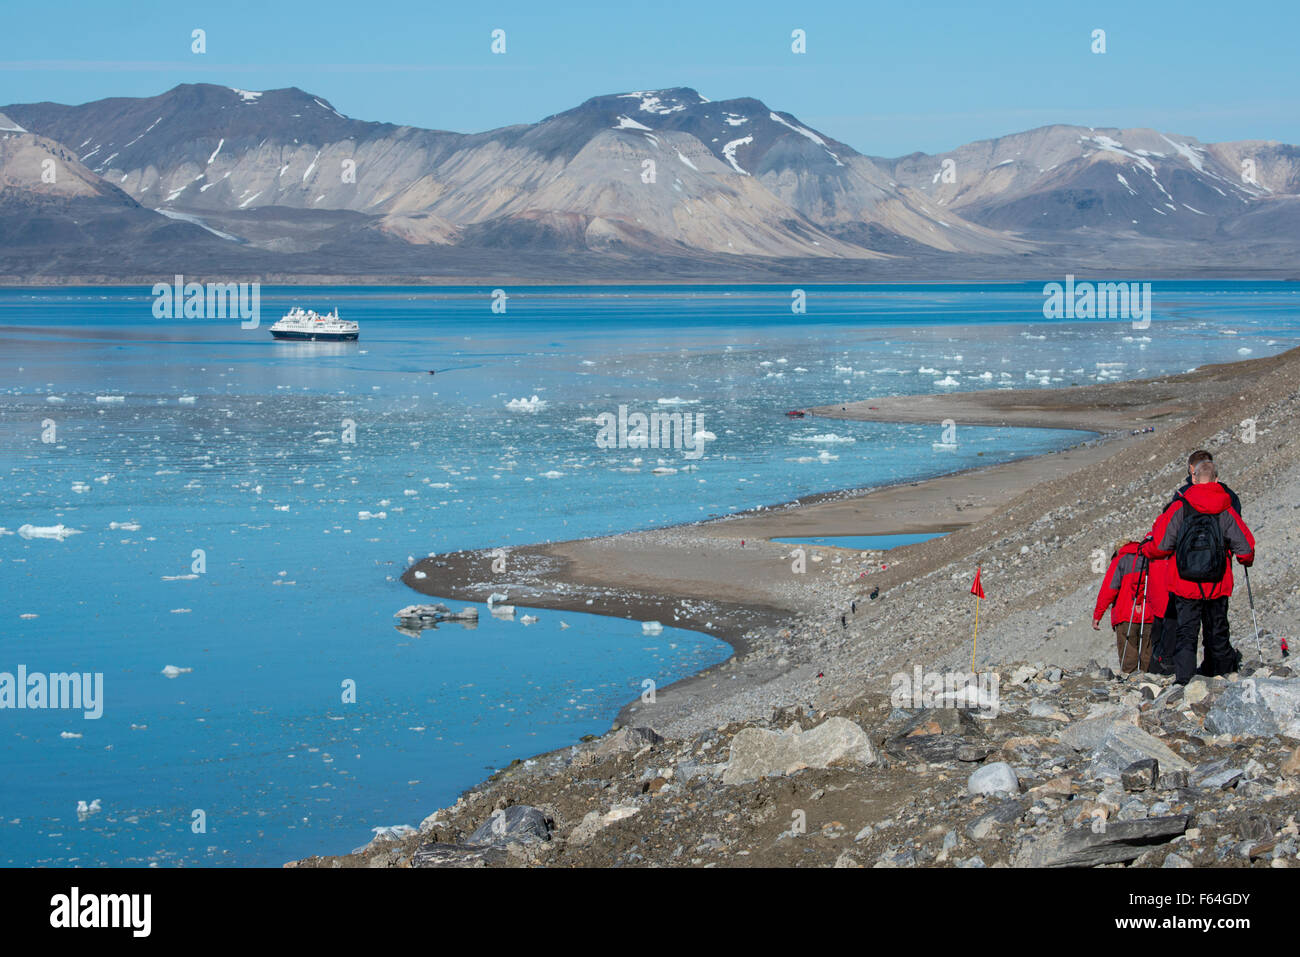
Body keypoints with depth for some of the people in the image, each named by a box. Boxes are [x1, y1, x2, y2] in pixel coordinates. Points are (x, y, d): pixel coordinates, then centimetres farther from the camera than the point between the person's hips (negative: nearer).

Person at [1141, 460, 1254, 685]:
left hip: (1184, 585, -1)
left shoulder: (1179, 508, -7)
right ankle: (1223, 673, 22)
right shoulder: (1226, 511, -1)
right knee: (1217, 633, 14)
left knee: (1185, 632, 1)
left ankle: (1183, 678, -11)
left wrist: (1145, 551, 14)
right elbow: (1245, 548, 1)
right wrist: (1246, 561, 25)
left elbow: (1161, 546, -8)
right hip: (1218, 587, 1)